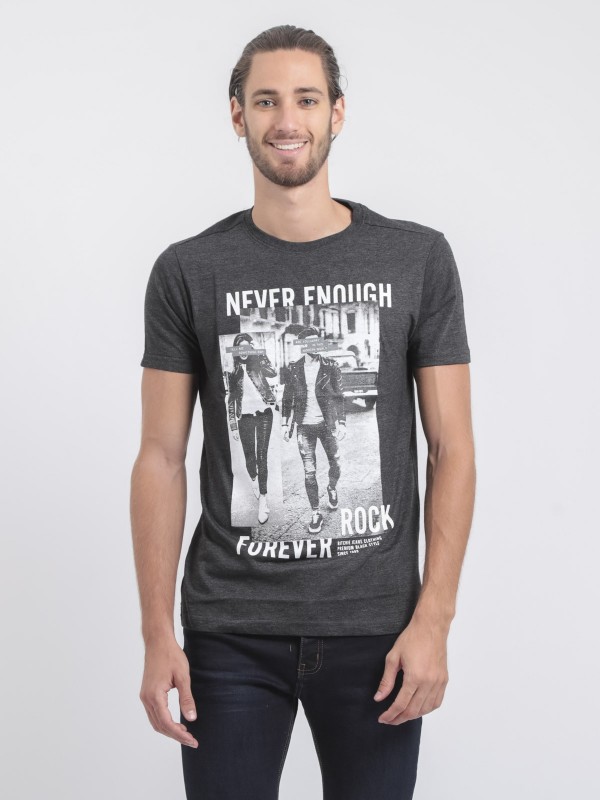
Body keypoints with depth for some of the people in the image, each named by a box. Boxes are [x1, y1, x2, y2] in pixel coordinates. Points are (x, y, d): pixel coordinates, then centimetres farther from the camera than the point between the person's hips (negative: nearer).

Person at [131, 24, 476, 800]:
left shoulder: (418, 259, 1)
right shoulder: (188, 271, 2)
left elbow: (452, 451, 0)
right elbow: (162, 458, 2)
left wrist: (434, 620, -7)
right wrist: (158, 632, -4)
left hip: (376, 629, 0)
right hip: (230, 632, 0)